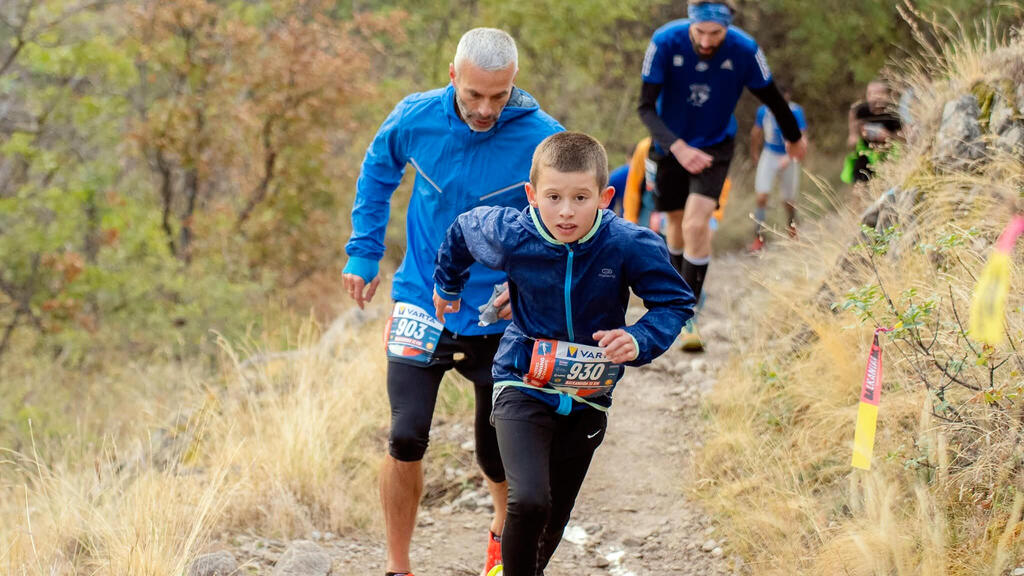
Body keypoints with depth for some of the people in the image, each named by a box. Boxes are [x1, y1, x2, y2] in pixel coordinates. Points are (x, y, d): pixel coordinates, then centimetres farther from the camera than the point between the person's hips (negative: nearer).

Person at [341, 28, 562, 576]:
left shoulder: (543, 140, -18)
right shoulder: (415, 118, -10)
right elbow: (378, 169, 12)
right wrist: (364, 253, 9)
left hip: (498, 320, -1)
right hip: (422, 308, 1)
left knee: (497, 453, 11)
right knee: (406, 438, -11)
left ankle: (503, 529, 44)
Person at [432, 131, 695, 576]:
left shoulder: (629, 245, -20)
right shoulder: (511, 237, -17)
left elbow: (676, 302, -8)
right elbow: (462, 231, 5)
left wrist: (639, 340, -28)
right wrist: (447, 286, 22)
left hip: (588, 398, 2)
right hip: (522, 387, -2)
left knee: (555, 516, 14)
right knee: (528, 501, -23)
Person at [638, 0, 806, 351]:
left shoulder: (744, 50, -22)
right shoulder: (665, 42, -25)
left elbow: (771, 97, -4)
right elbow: (646, 106, -24)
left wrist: (794, 138, 14)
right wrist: (678, 147, -39)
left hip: (714, 146, -1)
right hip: (670, 147, 1)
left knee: (696, 224, -18)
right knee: (677, 223, 15)